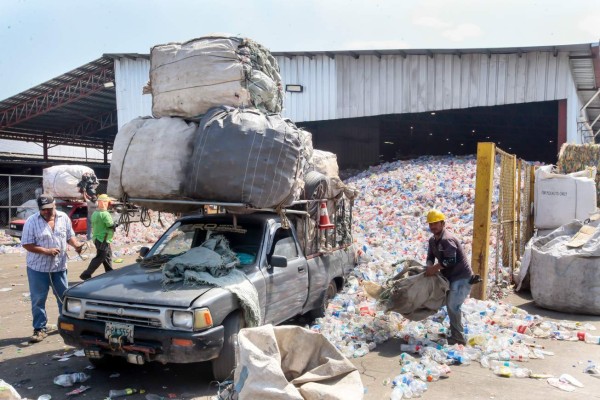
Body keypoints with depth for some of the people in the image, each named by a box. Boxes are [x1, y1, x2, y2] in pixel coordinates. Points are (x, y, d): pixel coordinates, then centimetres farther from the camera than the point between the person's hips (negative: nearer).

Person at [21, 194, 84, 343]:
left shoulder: (64, 218, 0)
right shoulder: (31, 222, -10)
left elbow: (69, 236, 9)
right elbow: (27, 244, -11)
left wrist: (76, 244, -12)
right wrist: (46, 251, -22)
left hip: (59, 266, 3)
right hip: (38, 268, -3)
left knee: (64, 296, 14)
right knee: (38, 300, 3)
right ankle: (40, 328, 15)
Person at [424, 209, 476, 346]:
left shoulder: (447, 239, -23)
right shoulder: (433, 240, 8)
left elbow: (450, 260, -30)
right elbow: (430, 257, 10)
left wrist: (435, 268, -22)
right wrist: (430, 267, -11)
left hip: (462, 278, -10)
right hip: (451, 277, 10)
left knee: (453, 306, -15)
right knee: (450, 305, 18)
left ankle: (458, 338, -7)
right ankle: (454, 333, 33)